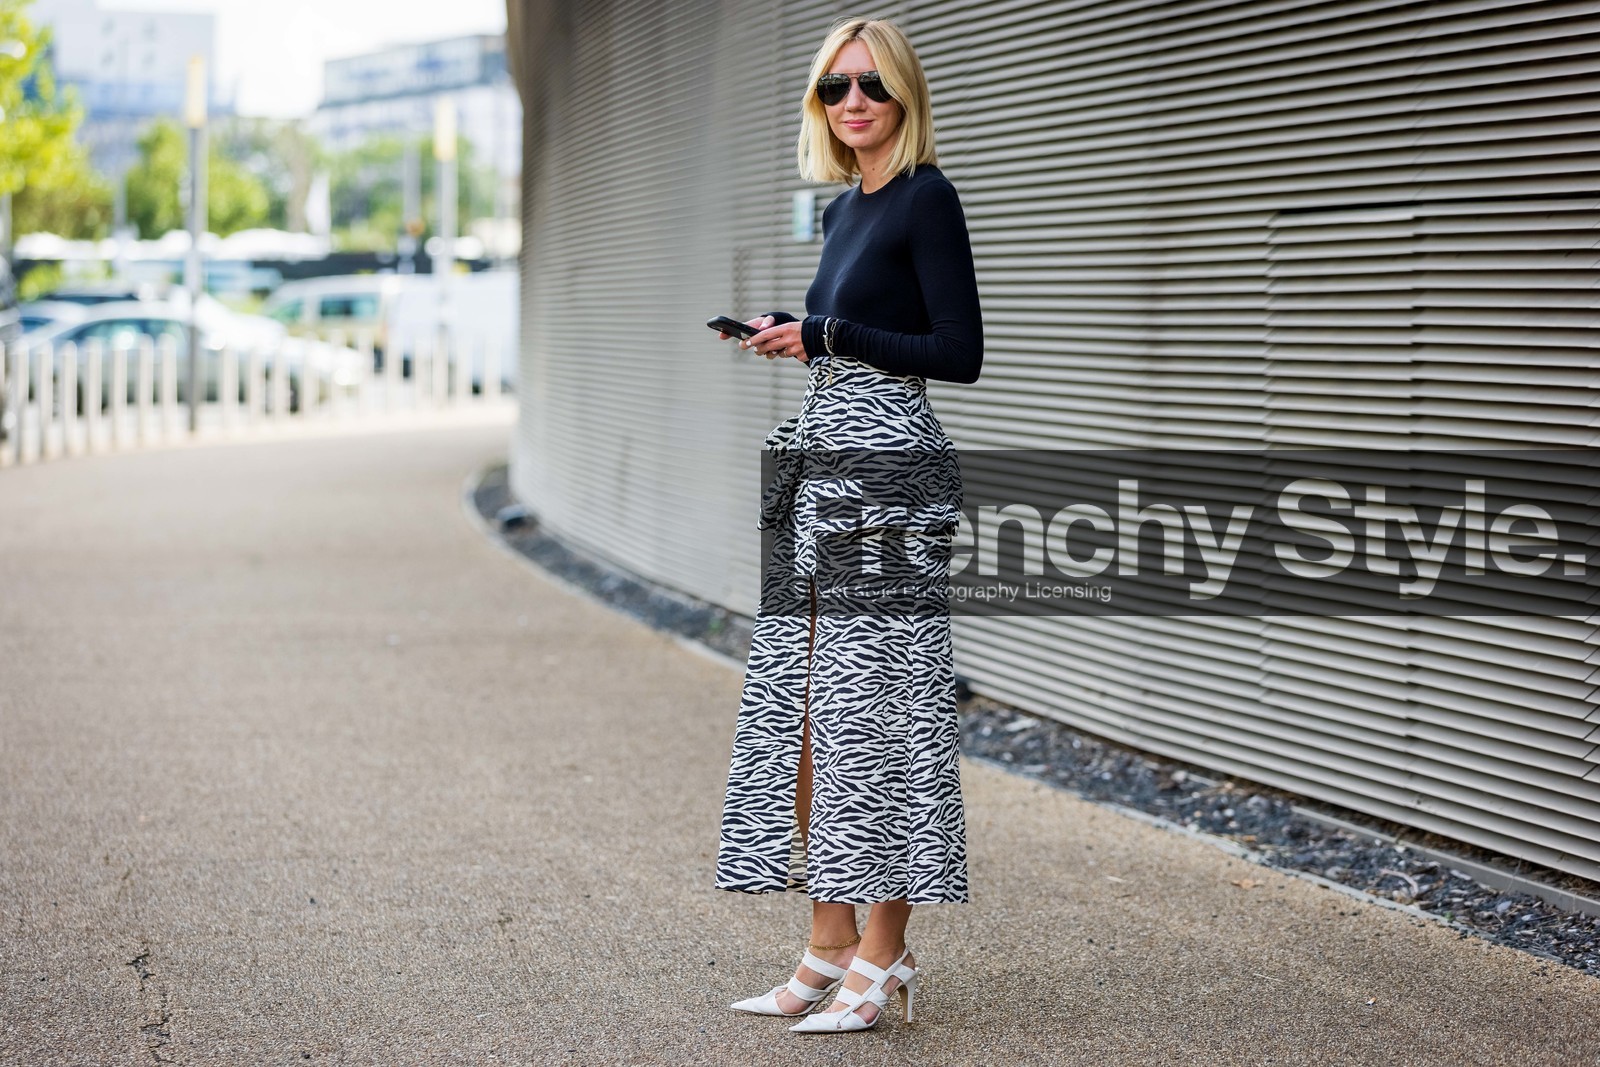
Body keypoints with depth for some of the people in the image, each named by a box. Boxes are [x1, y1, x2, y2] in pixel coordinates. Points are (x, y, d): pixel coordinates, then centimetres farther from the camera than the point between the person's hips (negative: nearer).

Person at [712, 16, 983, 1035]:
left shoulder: (927, 199, -8)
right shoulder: (844, 209, 17)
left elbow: (959, 354, -14)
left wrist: (825, 335, -14)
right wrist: (786, 334, 11)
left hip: (887, 471, -9)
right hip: (823, 463, 9)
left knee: (872, 709, -6)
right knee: (800, 708, 8)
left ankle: (884, 954, 2)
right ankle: (831, 946, 14)